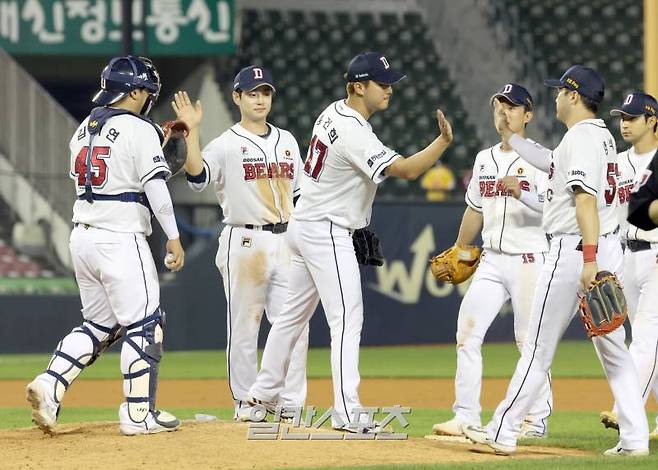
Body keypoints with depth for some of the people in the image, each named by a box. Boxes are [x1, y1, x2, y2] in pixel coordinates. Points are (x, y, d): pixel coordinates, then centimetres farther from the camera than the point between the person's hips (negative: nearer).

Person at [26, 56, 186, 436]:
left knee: (99, 324, 16)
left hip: (82, 235, 8)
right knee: (144, 322, 0)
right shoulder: (140, 130, -9)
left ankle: (50, 385, 0)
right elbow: (155, 185, -13)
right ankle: (138, 414, -1)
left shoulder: (83, 130, 14)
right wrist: (173, 237, -9)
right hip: (121, 238, -8)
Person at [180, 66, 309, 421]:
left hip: (286, 242, 5)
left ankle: (292, 403, 8)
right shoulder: (226, 144, -4)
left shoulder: (286, 141, 14)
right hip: (245, 242, -5)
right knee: (243, 325, 0)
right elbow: (197, 175, -22)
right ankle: (246, 402, 8)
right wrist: (191, 132, -30)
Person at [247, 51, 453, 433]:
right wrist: (444, 141, -40)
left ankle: (265, 392, 29)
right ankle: (347, 412, -17)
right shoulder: (354, 133, -24)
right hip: (327, 233, -10)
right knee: (347, 317, -12)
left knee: (294, 313, 19)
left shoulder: (333, 113, 6)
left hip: (304, 226, 10)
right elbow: (406, 169, -32)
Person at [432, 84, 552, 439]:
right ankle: (466, 416, 1)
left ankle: (537, 420, 5)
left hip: (529, 260, -6)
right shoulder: (485, 159, 15)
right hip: (491, 262, 6)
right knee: (467, 333, -2)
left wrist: (521, 193, -33)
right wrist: (457, 251, 24)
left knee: (530, 340, -3)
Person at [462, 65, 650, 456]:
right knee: (614, 348, 8)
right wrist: (512, 137, 36)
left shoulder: (580, 137, -13)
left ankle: (503, 433, 3)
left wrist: (588, 259, -30)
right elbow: (552, 163, 33)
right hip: (610, 248, 9)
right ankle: (635, 438, 2)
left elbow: (586, 199, -23)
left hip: (575, 249, -9)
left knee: (539, 348, -2)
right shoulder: (603, 135, 16)